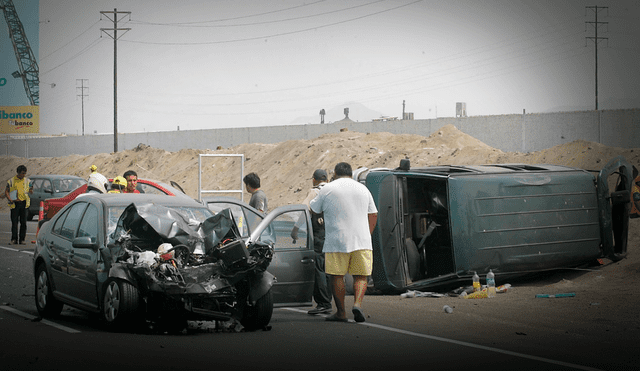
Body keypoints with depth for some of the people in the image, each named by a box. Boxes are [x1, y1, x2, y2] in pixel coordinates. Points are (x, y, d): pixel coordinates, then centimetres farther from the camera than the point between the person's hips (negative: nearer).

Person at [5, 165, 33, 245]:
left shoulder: (27, 181, 10)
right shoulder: (11, 181, 4)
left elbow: (31, 191, 13)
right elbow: (6, 191, 5)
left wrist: (31, 190, -12)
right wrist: (10, 200, -10)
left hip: (24, 203, 2)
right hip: (15, 203, -2)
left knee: (23, 222, 1)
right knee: (14, 222, -3)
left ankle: (22, 239, 7)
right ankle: (14, 239, 1)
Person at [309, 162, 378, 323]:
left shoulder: (328, 189, 2)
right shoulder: (362, 188, 13)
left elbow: (314, 209, 13)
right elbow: (373, 215, 17)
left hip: (337, 241, -3)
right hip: (361, 241, 3)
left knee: (337, 276, 5)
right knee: (360, 276, 7)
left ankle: (341, 312, 6)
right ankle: (358, 303, -16)